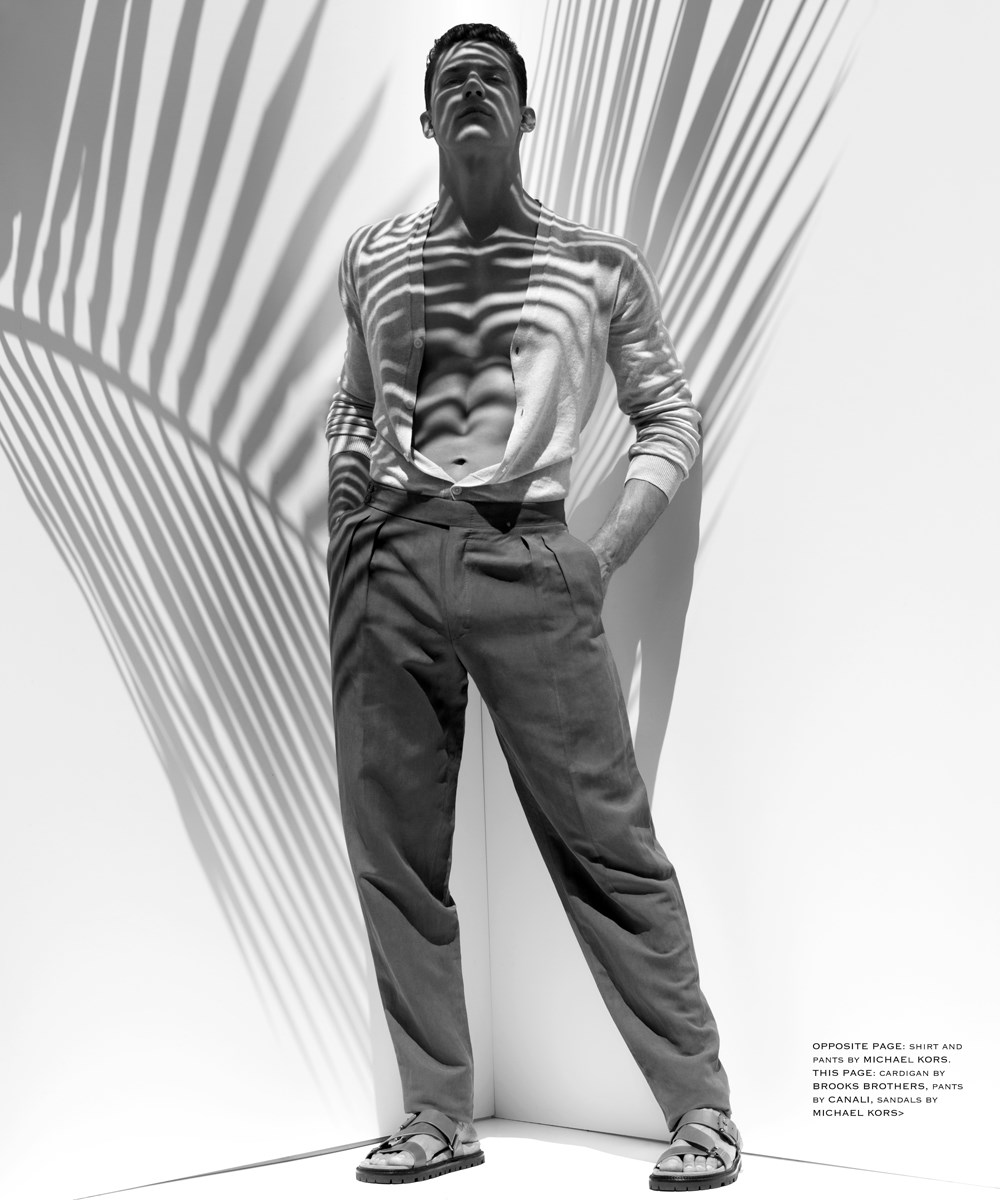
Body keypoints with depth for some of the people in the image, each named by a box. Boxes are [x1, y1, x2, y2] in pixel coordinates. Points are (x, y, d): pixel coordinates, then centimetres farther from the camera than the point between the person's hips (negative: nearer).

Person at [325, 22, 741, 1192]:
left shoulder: (598, 263, 10)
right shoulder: (371, 260, 18)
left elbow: (672, 416, 11)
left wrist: (604, 554, 0)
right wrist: (347, 501, 10)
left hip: (526, 561, -3)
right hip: (384, 562, 4)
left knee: (605, 840, -3)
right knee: (393, 849, 4)